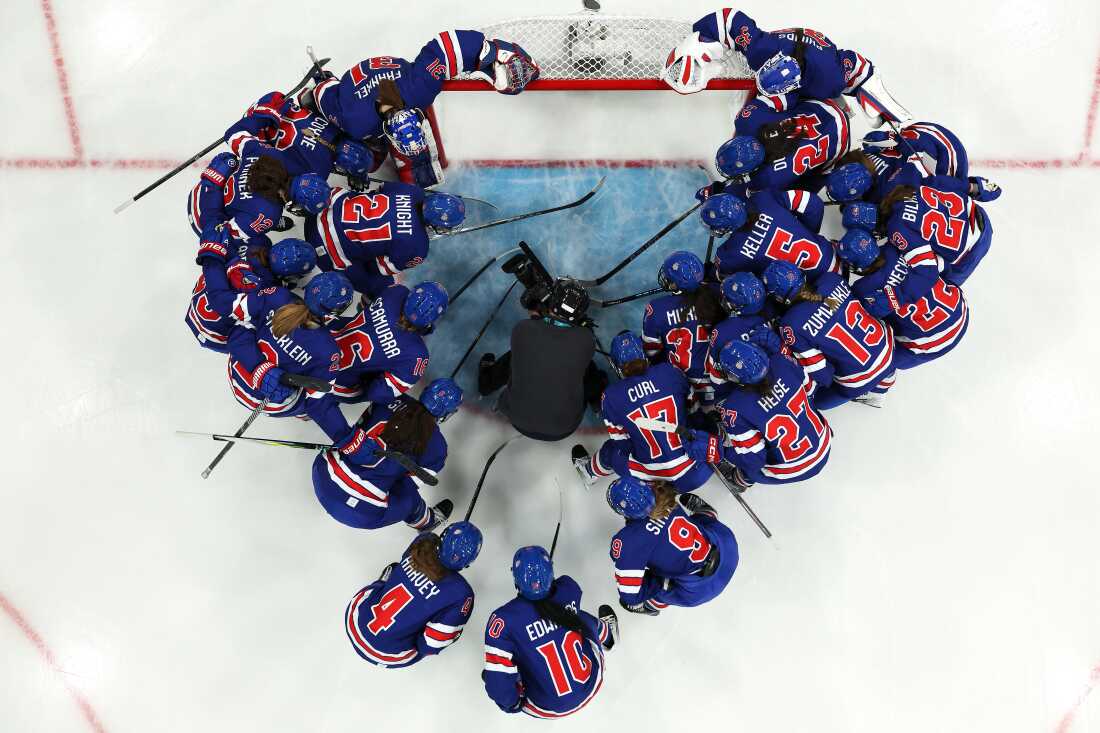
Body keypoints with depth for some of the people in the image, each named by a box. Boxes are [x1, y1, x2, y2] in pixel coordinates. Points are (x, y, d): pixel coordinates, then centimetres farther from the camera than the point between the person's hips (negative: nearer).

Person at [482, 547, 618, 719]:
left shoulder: (505, 619, -28)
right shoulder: (569, 589, -18)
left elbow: (497, 678, -25)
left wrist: (511, 704, -6)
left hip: (547, 708, -3)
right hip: (591, 686, 3)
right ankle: (606, 634, 61)